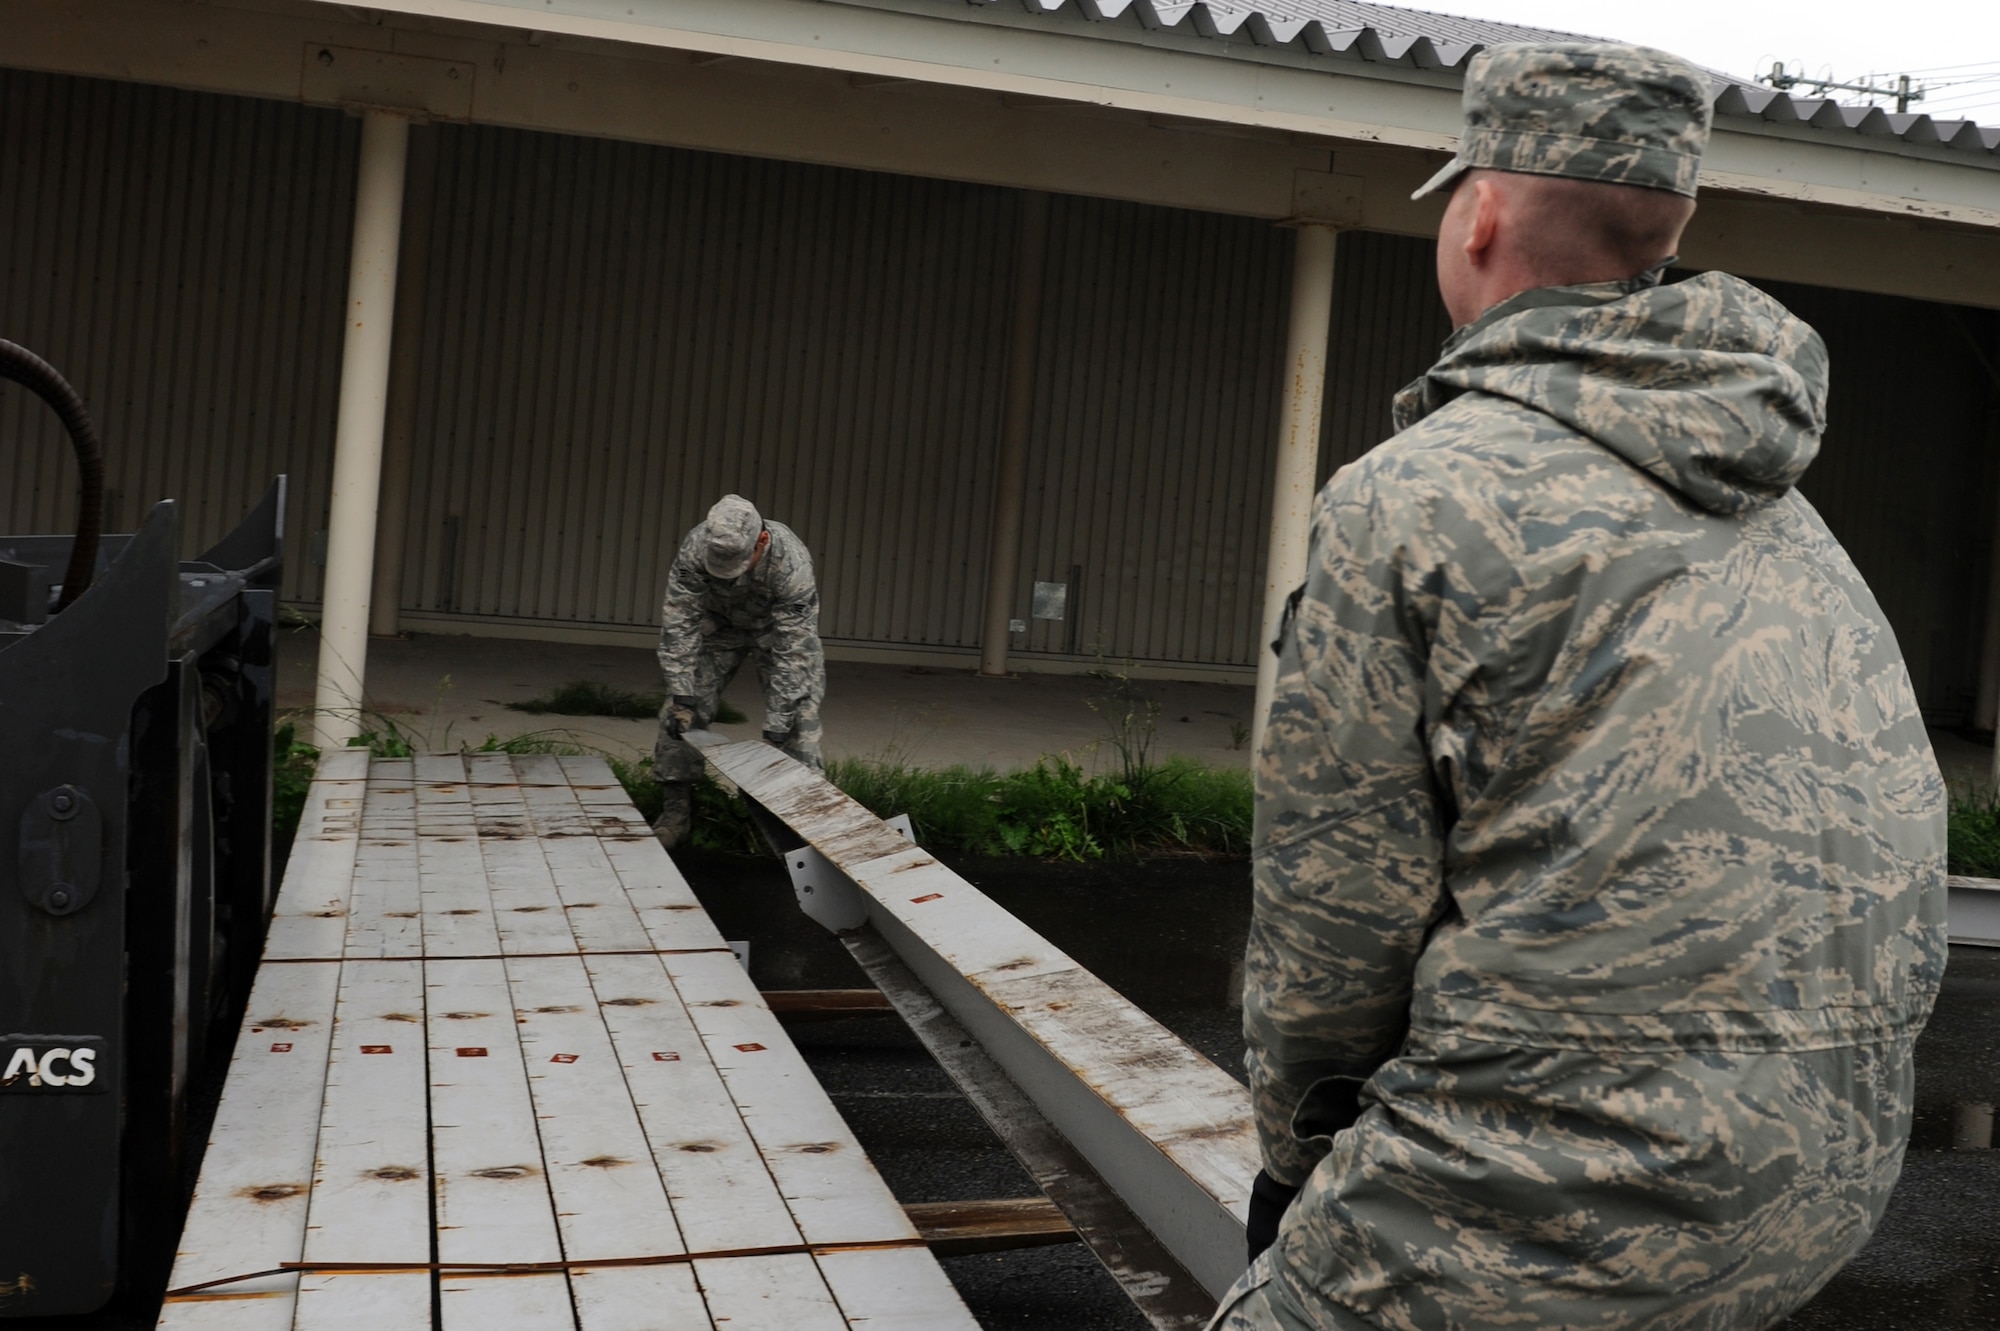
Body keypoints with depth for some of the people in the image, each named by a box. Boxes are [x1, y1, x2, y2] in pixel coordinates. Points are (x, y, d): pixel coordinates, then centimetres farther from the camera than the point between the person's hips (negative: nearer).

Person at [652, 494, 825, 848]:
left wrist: (774, 730, -35)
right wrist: (682, 696, -31)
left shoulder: (792, 566, -40)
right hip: (720, 622, 2)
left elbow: (792, 653, -36)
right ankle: (677, 809, 6)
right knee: (680, 714, -6)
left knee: (799, 719, -15)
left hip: (782, 627, -2)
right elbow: (678, 622, -27)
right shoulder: (696, 547, -34)